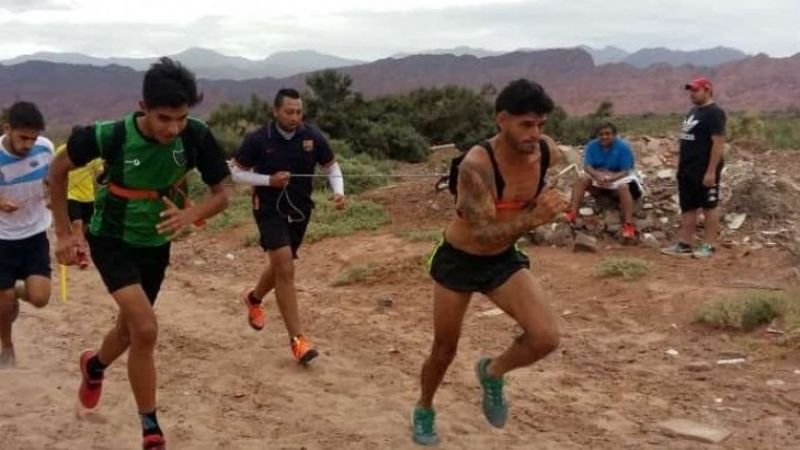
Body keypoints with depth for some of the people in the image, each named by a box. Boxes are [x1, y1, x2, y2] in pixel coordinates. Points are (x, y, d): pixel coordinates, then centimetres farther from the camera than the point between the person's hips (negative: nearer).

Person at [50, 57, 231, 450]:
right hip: (112, 240, -4)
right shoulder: (109, 135, -27)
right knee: (146, 329, -21)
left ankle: (94, 366, 56)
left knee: (130, 328, 20)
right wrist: (64, 233, -10)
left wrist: (189, 215, -33)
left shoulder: (196, 137, -22)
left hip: (156, 244, 4)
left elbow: (222, 194, -12)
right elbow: (58, 171, -9)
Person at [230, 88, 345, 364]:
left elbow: (331, 166, 5)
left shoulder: (313, 137, -8)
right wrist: (269, 180, -20)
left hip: (300, 211, 5)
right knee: (285, 269, -15)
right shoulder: (258, 139, -15)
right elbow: (235, 172, -6)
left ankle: (253, 298, 52)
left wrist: (338, 192, -13)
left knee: (280, 267, 19)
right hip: (270, 211, -4)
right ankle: (297, 339, -9)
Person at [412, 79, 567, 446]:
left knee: (546, 337, -17)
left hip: (505, 260, 4)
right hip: (458, 261, -4)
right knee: (444, 350, 12)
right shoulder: (476, 165, -32)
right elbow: (483, 234, -38)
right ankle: (424, 411, 43)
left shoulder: (548, 152, -14)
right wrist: (534, 218, -49)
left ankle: (492, 373, 15)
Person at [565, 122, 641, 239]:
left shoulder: (623, 147, -18)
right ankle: (572, 213, -34)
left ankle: (629, 224, -43)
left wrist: (610, 179, -40)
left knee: (623, 187, -36)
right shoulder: (592, 146, -10)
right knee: (581, 180, -24)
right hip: (597, 175, 3)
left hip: (618, 177, -3)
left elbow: (625, 171, -21)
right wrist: (597, 175, -39)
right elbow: (587, 166, -17)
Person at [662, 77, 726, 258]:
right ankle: (683, 245, 15)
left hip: (704, 171, -10)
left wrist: (711, 171, -24)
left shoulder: (714, 113, -13)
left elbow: (718, 143, -20)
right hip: (687, 170, 10)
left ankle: (709, 246, 4)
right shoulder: (693, 111, 16)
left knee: (709, 206, -1)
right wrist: (681, 166, 19)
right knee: (688, 207, 11)